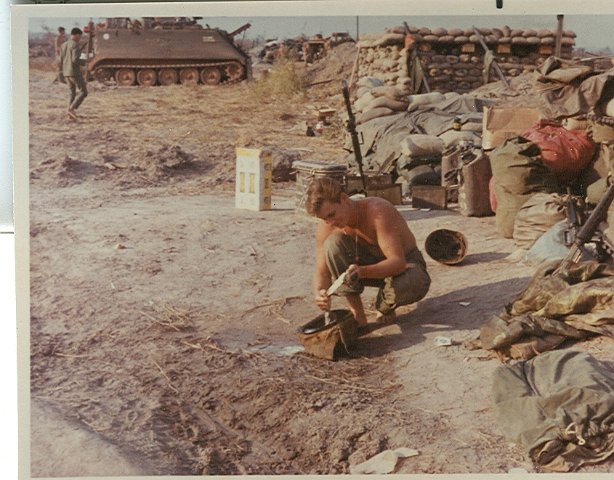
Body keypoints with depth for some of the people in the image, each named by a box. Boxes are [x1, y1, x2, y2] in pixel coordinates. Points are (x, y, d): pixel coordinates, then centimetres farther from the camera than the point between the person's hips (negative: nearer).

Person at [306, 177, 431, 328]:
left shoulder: (378, 211, -32)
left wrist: (362, 271, -55)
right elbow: (322, 272, -12)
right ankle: (357, 313, -14)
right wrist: (320, 292, -36)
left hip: (405, 261, -4)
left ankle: (384, 307, -3)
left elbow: (398, 262, -38)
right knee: (332, 243, -25)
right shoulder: (326, 227, -17)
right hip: (370, 262, 4)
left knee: (415, 284, -41)